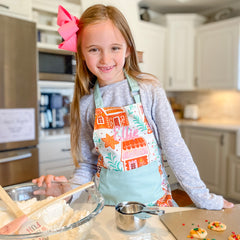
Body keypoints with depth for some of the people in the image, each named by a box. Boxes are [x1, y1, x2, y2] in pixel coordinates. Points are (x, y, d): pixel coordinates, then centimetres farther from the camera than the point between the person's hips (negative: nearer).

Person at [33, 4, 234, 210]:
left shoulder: (149, 90, -10)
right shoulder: (85, 103, -5)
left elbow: (175, 148, -7)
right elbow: (87, 163, 4)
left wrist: (204, 198, -4)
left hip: (154, 199, 0)